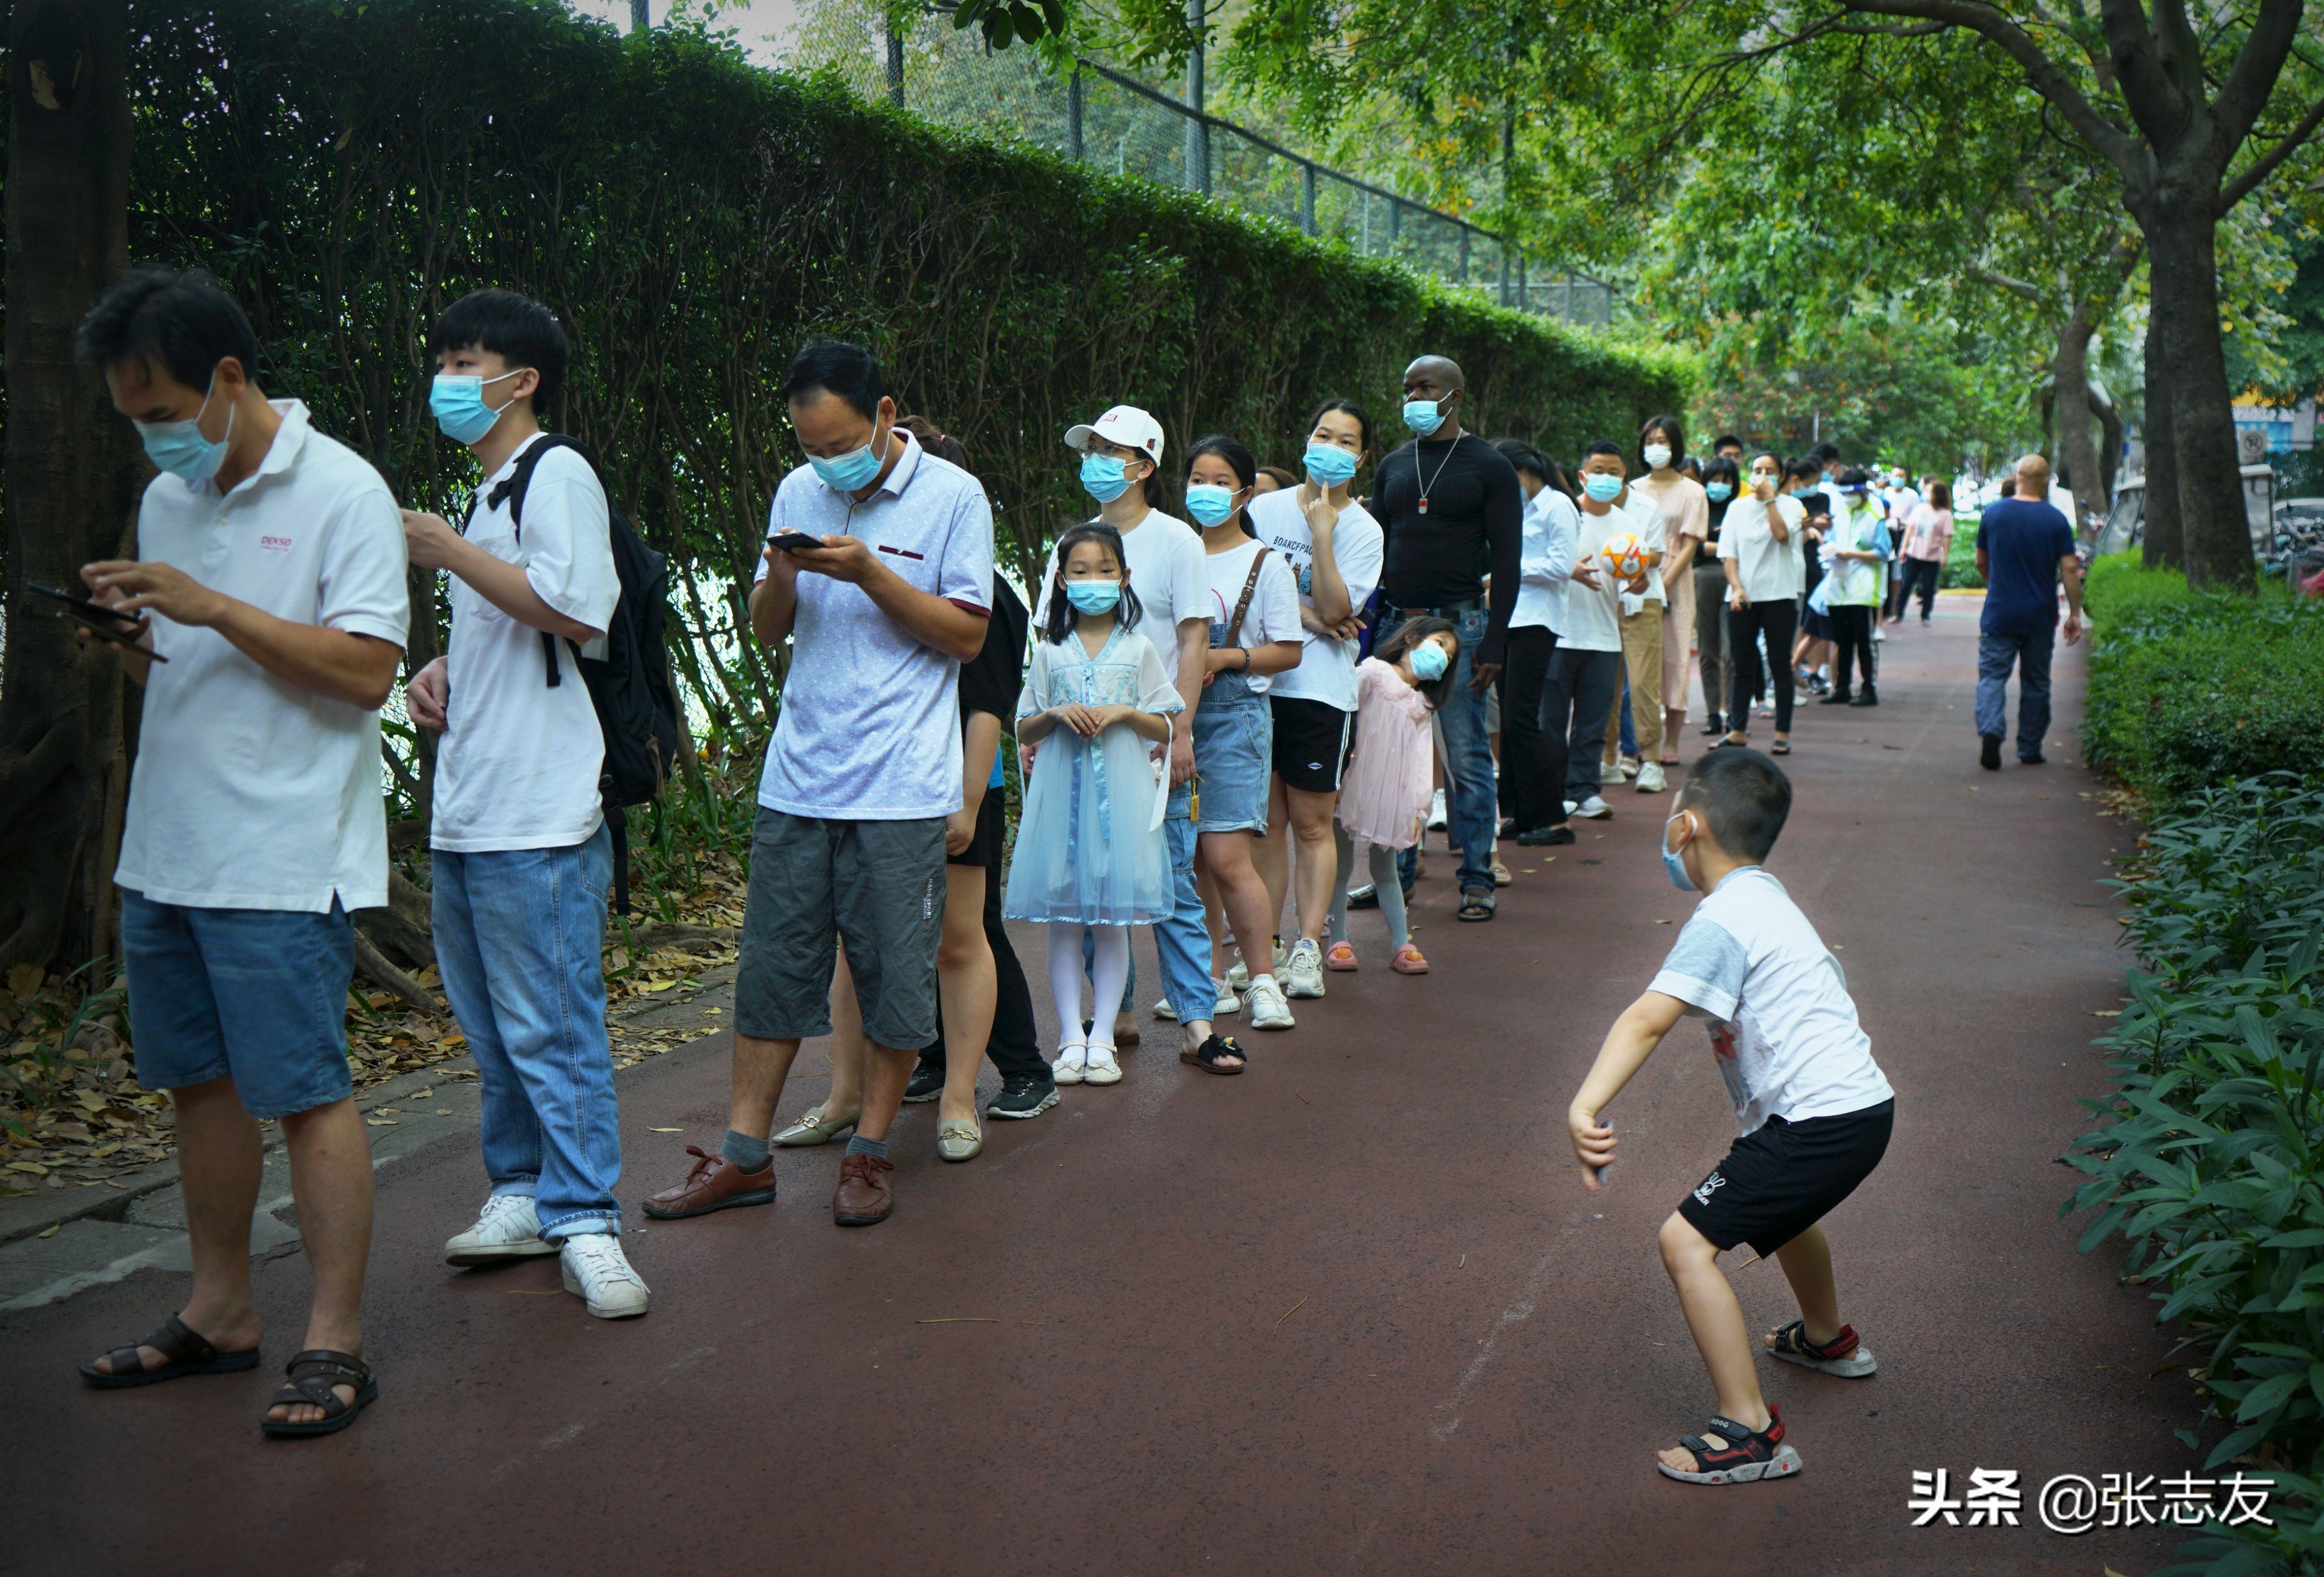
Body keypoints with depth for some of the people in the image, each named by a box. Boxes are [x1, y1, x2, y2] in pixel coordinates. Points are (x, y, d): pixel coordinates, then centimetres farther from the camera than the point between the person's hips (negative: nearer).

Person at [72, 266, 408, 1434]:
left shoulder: (342, 492, -9)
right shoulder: (167, 500, 14)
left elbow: (367, 670, -16)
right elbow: (174, 670, 19)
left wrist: (212, 607, -20)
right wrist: (124, 634, -3)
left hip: (283, 862, -7)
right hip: (166, 850, 8)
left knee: (306, 1093, -3)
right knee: (199, 1081, 14)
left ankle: (334, 1341, 6)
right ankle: (220, 1312, 28)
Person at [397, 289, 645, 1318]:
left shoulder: (556, 473, -7)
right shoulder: (487, 494, 23)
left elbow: (575, 613, -20)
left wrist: (448, 553, -13)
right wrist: (442, 671, 13)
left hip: (538, 814, -10)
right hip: (466, 808, 10)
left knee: (550, 1025, -8)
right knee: (491, 1024, 14)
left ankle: (585, 1221, -1)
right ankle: (521, 1195, 25)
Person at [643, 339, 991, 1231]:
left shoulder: (953, 497, -2)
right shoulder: (799, 492, 11)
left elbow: (967, 635, -5)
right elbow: (767, 632, 14)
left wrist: (869, 573, -15)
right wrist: (781, 576, -8)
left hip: (903, 788, -4)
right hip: (798, 779, 4)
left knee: (896, 976, 3)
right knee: (772, 966, 6)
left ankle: (869, 1153, 17)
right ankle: (744, 1157, 15)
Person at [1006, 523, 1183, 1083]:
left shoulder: (1137, 648, 7)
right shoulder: (1051, 652, 9)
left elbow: (1166, 730, 6)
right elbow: (1024, 731, 10)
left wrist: (1125, 713, -10)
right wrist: (1057, 714, -8)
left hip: (1119, 790, -1)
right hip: (1061, 789, 1)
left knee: (1112, 920, -1)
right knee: (1064, 920, 1)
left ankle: (1102, 1038, 6)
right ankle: (1071, 1037, 7)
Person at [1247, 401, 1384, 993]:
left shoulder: (1363, 531, 1)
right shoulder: (1266, 508, 8)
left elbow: (1334, 610, -11)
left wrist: (1322, 530, -15)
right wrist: (1305, 613, -10)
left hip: (1320, 688, -2)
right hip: (1258, 680, 2)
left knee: (1311, 823, 0)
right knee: (1267, 819, 5)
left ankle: (1308, 949, 7)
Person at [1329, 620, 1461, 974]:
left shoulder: (1422, 705, 18)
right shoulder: (1371, 673, -1)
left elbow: (1420, 757, 11)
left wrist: (1418, 808, 1)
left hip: (1392, 798, 5)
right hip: (1353, 790, -5)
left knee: (1385, 870, 10)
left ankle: (1401, 945, 10)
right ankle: (1339, 941, 9)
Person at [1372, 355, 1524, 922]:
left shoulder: (1488, 466, 1)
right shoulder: (1393, 466, 15)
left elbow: (1506, 559, -3)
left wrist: (1493, 642, -12)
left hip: (1459, 624, -4)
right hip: (1396, 622, 5)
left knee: (1467, 757, -2)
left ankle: (1477, 879, 5)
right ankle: (1394, 872, 14)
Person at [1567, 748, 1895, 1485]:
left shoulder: (1723, 918, -16)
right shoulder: (1769, 899, 14)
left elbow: (1648, 1019, -30)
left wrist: (1585, 1107, -39)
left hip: (1818, 1121, -11)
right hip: (1864, 1101, 11)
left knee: (1687, 1240, -12)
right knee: (1781, 1203, 37)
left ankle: (1750, 1431, -12)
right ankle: (1828, 1338, 62)